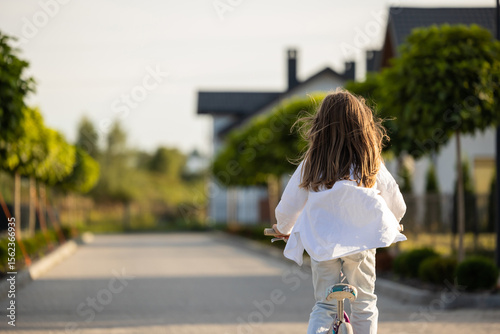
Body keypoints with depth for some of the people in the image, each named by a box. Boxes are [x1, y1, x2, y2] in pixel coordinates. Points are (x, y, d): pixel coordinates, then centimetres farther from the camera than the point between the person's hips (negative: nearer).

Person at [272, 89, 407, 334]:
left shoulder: (310, 166, 1)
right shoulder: (371, 166, 1)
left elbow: (288, 206, 9)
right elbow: (397, 205, 13)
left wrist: (284, 229, 32)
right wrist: (393, 222, 37)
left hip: (321, 246, 1)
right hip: (360, 242, 0)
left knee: (323, 307, 11)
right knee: (364, 305, 16)